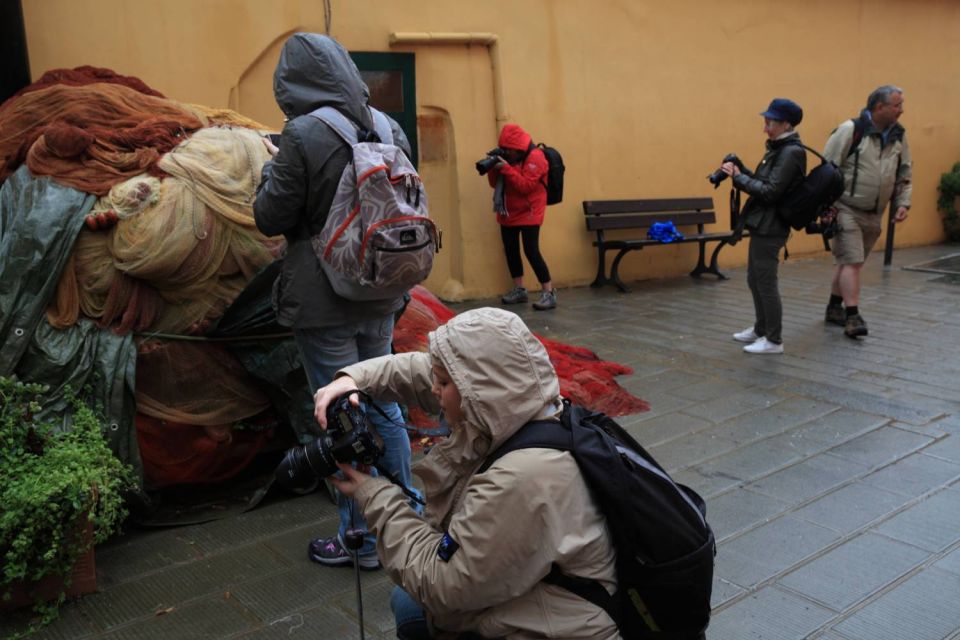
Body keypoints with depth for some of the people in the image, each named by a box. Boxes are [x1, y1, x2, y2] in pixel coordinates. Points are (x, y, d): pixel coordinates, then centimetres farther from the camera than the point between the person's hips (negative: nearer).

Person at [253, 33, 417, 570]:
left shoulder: (303, 135, -17)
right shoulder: (387, 128, 3)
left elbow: (271, 218, -10)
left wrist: (273, 166, 5)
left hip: (324, 305, -6)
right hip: (380, 298, 6)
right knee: (384, 408, 19)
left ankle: (363, 540, 18)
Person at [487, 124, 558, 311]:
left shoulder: (535, 157, -14)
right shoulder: (507, 157, 9)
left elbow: (525, 186, -24)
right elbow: (495, 183, 8)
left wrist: (506, 168, -25)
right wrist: (493, 167, -9)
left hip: (528, 214, -8)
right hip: (508, 213, 8)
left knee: (531, 251, -13)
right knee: (510, 250, 9)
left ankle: (549, 293, -9)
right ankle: (519, 290, 20)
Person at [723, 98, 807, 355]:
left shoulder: (791, 152, -17)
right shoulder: (779, 148, 13)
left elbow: (770, 191, -21)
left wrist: (738, 177, -17)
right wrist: (740, 171, 1)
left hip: (770, 227, -10)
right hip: (762, 225, 10)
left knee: (766, 282, -4)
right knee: (755, 279, 18)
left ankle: (774, 340, 6)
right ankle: (761, 329, 32)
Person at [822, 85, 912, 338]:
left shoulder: (898, 135, 7)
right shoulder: (851, 130, -13)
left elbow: (905, 173, 16)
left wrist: (903, 203, 4)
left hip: (874, 214, 6)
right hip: (847, 210, -6)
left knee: (850, 262, 14)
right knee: (852, 262, -11)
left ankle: (834, 308, 26)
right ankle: (852, 317, -7)